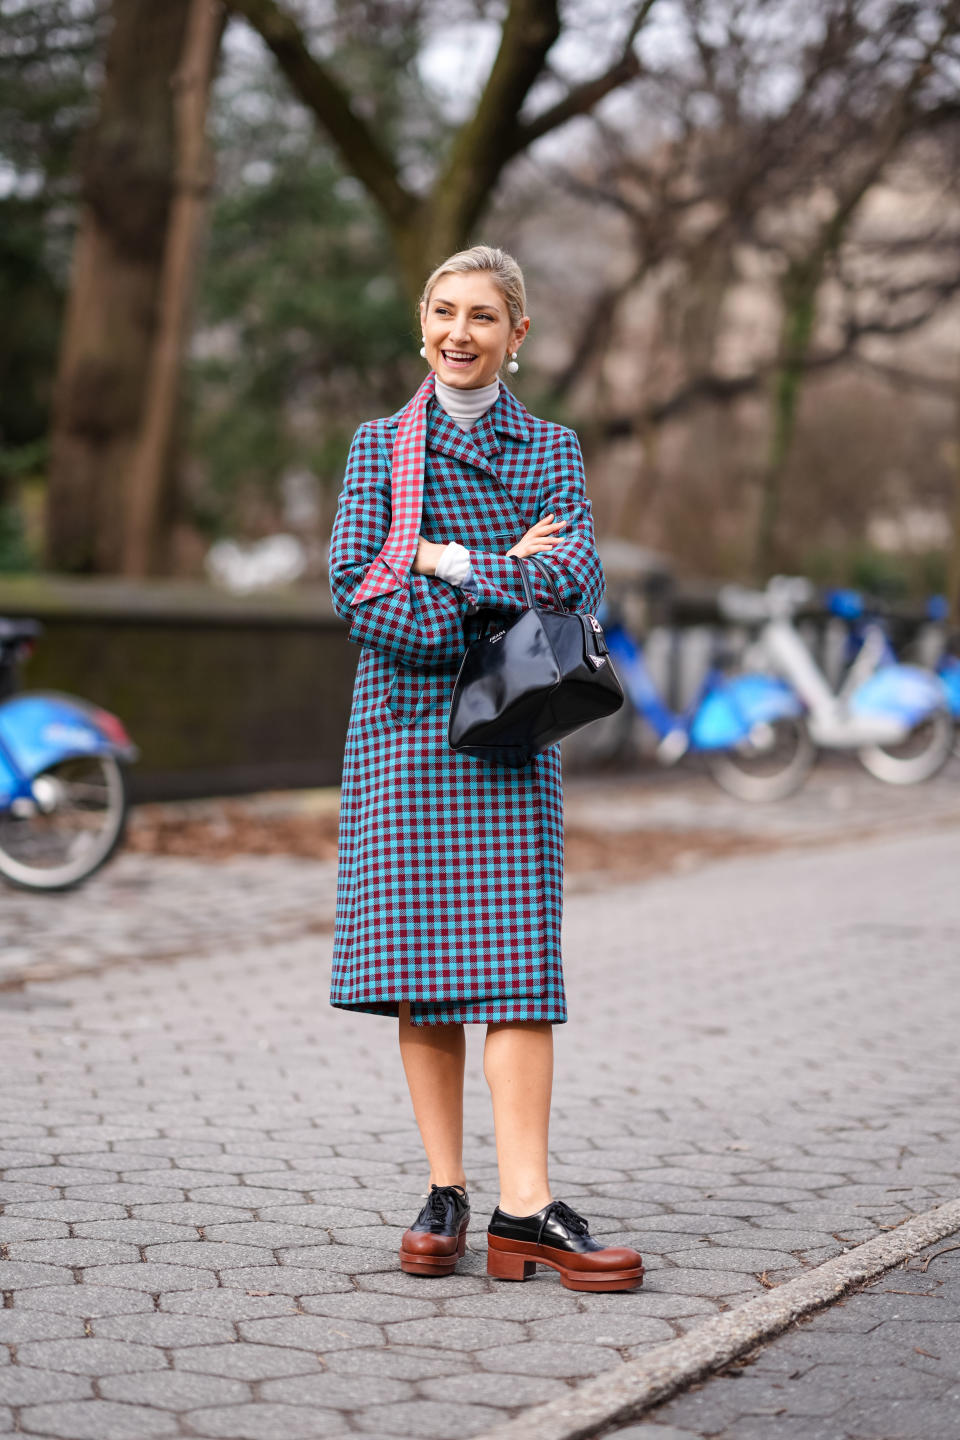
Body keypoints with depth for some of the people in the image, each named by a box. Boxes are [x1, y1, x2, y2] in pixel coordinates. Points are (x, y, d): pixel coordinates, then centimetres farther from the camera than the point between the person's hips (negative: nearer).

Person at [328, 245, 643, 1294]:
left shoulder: (551, 450, 10)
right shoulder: (380, 446, 9)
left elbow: (578, 580, -8)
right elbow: (355, 588, -5)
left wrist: (441, 560, -10)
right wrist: (507, 579, -10)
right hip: (402, 723, 1)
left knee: (514, 958, -8)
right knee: (416, 962, 0)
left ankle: (523, 1207, -11)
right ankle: (444, 1193, 8)